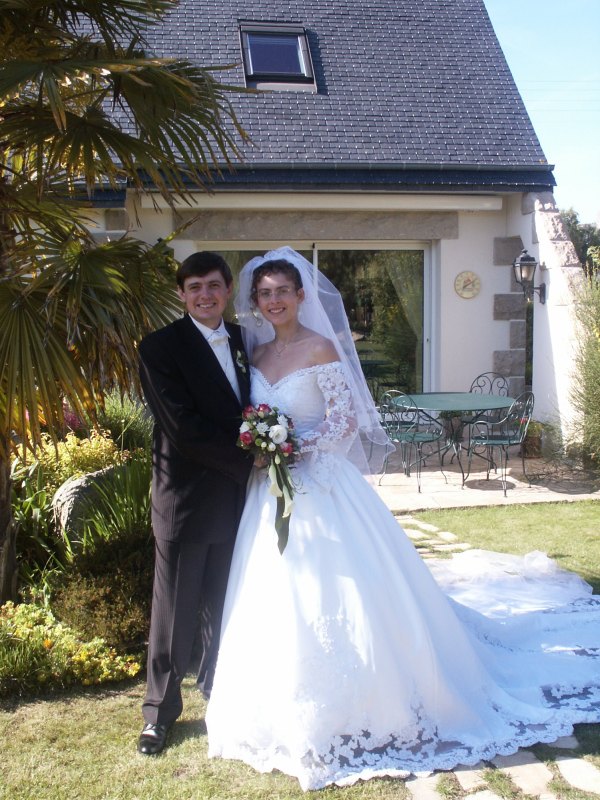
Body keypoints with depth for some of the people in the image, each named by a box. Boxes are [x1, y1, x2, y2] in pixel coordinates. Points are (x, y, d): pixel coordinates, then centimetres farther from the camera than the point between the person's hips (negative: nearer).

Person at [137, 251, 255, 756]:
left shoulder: (244, 340, 7)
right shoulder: (161, 347, -11)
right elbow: (184, 428, -19)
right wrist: (250, 462, -17)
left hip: (236, 498, 5)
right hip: (186, 500, -5)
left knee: (225, 605, 18)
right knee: (175, 611, 7)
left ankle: (218, 686, 39)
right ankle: (161, 710, 26)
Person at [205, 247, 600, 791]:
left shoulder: (320, 347, -8)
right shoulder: (256, 353, 10)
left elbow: (346, 421, -12)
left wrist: (294, 448, -18)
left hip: (320, 487, -6)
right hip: (271, 490, 6)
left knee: (333, 598, -1)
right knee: (279, 602, 10)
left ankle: (355, 712, 17)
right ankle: (291, 714, 27)